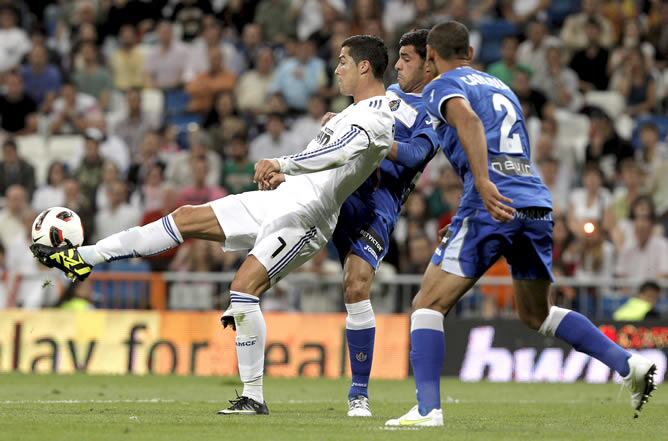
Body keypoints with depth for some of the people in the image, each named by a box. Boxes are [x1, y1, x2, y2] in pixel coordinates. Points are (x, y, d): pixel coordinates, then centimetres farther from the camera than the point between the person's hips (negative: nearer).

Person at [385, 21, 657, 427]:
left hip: (494, 204, -7)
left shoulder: (442, 87, 4)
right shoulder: (500, 86, 27)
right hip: (538, 203, 7)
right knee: (536, 313, 23)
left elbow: (468, 120, -16)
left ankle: (428, 409, -13)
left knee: (429, 304, 0)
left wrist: (483, 184, -27)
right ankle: (630, 365, 9)